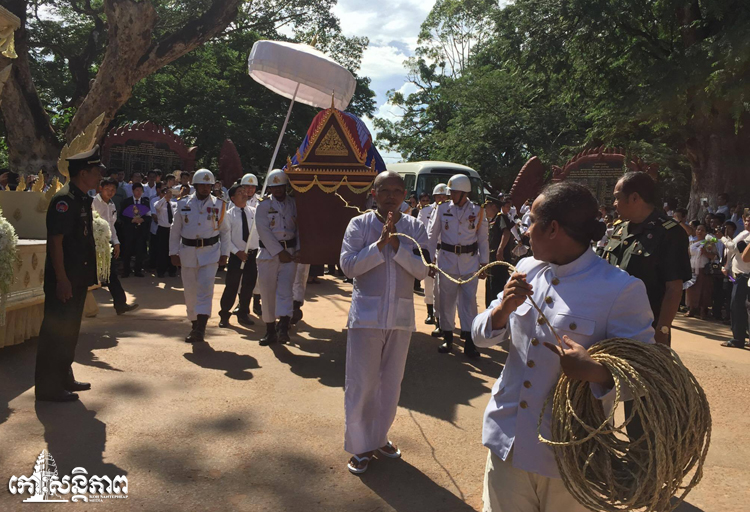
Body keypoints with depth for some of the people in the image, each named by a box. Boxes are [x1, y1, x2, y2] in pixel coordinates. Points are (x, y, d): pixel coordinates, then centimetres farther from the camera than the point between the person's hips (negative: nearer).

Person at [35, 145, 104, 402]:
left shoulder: (82, 198, 12)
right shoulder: (64, 199, -17)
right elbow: (55, 241, -21)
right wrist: (61, 279, -23)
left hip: (78, 276, 10)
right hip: (64, 278, -9)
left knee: (69, 330, 17)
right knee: (56, 331, -1)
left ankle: (64, 378, 30)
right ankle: (48, 387, 9)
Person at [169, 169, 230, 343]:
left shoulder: (219, 205, 3)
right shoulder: (183, 204, 4)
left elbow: (224, 231, 7)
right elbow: (175, 230, 8)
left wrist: (224, 253, 1)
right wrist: (173, 253, 3)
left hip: (210, 252, -2)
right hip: (187, 252, 2)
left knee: (205, 288, -12)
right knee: (190, 290, 8)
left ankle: (201, 328, -14)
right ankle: (195, 323, 24)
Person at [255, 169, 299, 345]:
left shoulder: (294, 204, 8)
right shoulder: (263, 206, 2)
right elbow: (264, 231, -8)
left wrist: (298, 250, -8)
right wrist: (279, 252, -14)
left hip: (289, 252, 0)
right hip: (268, 253, 0)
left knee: (285, 289, -12)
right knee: (267, 292, 4)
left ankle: (283, 328, -20)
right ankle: (270, 330, 16)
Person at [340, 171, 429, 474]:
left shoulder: (415, 228, 3)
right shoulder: (359, 224, -2)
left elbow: (422, 270, -6)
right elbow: (348, 265, -12)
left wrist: (397, 245, -18)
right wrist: (380, 244, -19)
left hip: (401, 316, 3)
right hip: (366, 315, -2)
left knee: (391, 382, 15)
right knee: (361, 383, 3)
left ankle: (379, 436, 34)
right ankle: (360, 445, 20)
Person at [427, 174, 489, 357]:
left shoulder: (477, 211, 0)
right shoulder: (442, 209, 1)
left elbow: (483, 238, 5)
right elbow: (432, 235, 4)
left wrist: (483, 263, 3)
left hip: (470, 261, -1)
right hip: (447, 260, 1)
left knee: (469, 300, -1)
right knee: (446, 300, 7)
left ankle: (469, 342, 6)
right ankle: (447, 338, 20)